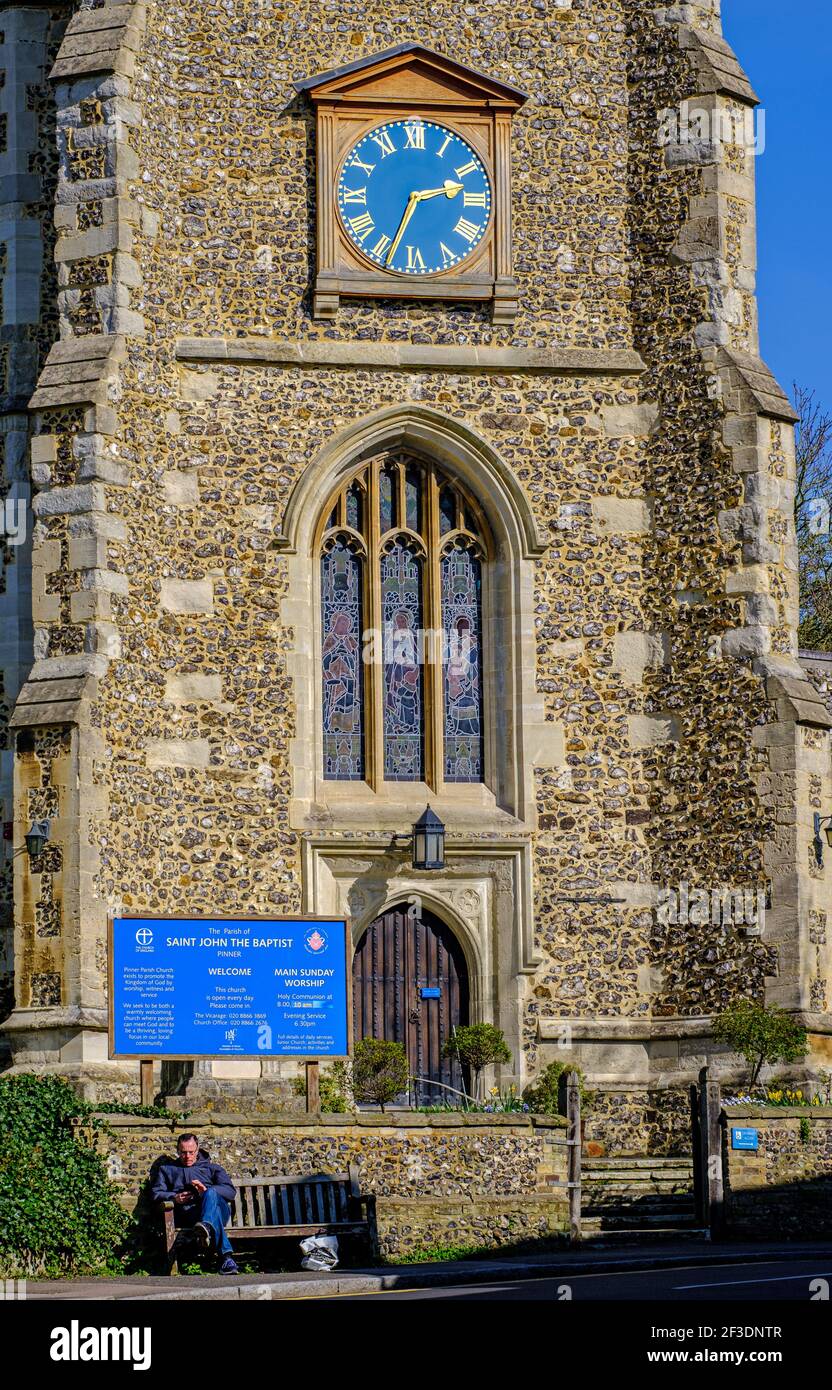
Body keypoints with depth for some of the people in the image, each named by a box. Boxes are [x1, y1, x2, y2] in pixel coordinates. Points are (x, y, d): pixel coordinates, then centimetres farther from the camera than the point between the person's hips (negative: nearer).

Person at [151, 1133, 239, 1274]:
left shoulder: (212, 1168, 32)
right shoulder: (166, 1169, 35)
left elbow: (231, 1192, 14)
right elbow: (156, 1194, 19)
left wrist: (207, 1190, -6)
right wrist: (174, 1197, -4)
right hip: (186, 1212, -1)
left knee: (211, 1194, -39)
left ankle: (206, 1227, -72)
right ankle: (225, 1256, -63)